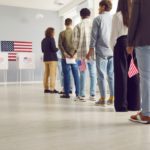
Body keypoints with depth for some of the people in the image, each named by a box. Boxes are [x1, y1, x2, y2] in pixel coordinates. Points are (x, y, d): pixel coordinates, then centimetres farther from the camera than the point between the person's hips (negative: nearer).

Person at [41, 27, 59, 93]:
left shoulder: (43, 40, 12)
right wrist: (57, 49, 3)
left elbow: (43, 50, 15)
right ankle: (52, 89, -5)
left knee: (46, 74, 9)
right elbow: (54, 49, -16)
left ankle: (46, 88, 12)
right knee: (52, 74, -4)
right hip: (52, 58, -7)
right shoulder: (51, 39, -9)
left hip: (45, 58, 7)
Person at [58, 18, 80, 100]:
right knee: (76, 75, 4)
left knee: (66, 75, 2)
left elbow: (60, 45, -8)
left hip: (65, 57, -1)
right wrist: (75, 53, -8)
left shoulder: (62, 33, 1)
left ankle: (67, 93, 5)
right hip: (75, 57, 2)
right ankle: (77, 93, 6)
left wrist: (65, 54, -9)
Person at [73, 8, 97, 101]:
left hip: (82, 53, -1)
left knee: (83, 74, 3)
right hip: (93, 53, 1)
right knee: (93, 74, 7)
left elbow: (76, 41, -3)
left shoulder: (78, 26, -1)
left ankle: (82, 95, 5)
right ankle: (92, 94, 6)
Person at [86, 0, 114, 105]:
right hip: (113, 51, 4)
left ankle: (103, 98, 0)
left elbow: (94, 35, -4)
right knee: (112, 75, 6)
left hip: (102, 51, -4)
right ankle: (112, 98, 7)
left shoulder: (98, 19, 0)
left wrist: (91, 50, 0)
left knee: (102, 75, -1)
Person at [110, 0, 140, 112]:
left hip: (122, 44, -2)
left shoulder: (117, 15, 2)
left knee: (121, 74, 0)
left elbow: (114, 34, 1)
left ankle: (122, 104, 1)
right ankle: (134, 104, 8)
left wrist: (113, 47, 8)